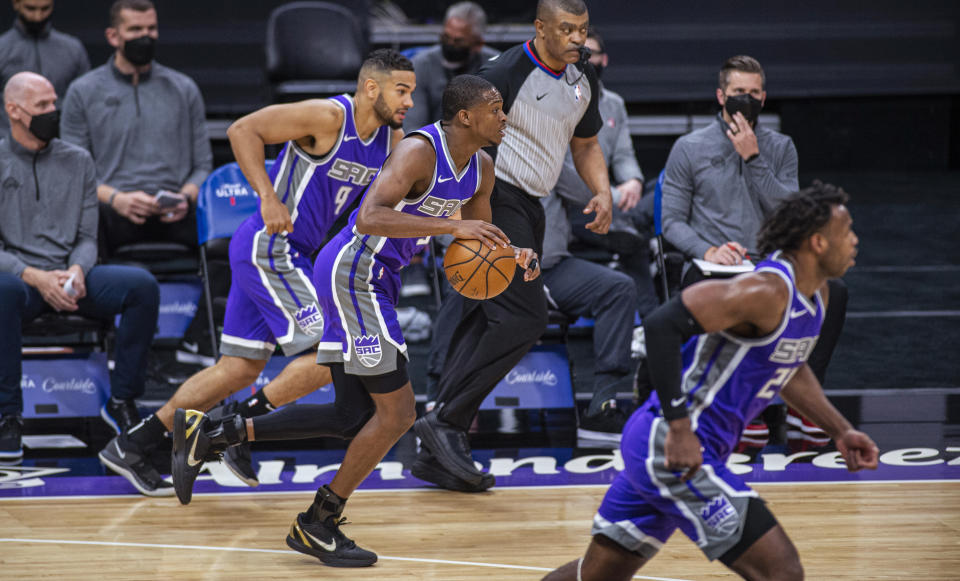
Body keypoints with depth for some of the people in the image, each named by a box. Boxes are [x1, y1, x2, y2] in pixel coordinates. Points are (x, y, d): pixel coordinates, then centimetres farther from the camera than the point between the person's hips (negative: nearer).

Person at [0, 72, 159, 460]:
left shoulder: (77, 161, 12)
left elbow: (87, 237, 11)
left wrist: (77, 271, -13)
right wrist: (35, 277, -20)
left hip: (71, 275, 3)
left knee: (143, 285, -24)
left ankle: (122, 399, -10)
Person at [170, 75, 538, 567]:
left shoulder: (480, 169, 9)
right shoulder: (419, 152, -20)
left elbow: (478, 242, 22)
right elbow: (368, 218, -33)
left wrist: (512, 256, 0)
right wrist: (451, 225, -36)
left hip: (372, 281, 10)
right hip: (353, 272, -10)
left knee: (353, 418, 12)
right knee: (396, 413, -6)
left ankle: (211, 434, 14)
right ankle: (317, 525, 6)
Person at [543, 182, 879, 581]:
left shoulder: (816, 294, 10)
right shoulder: (765, 292, -20)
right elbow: (663, 323, -26)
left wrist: (840, 431, 23)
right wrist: (679, 428, -29)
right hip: (671, 445, -10)